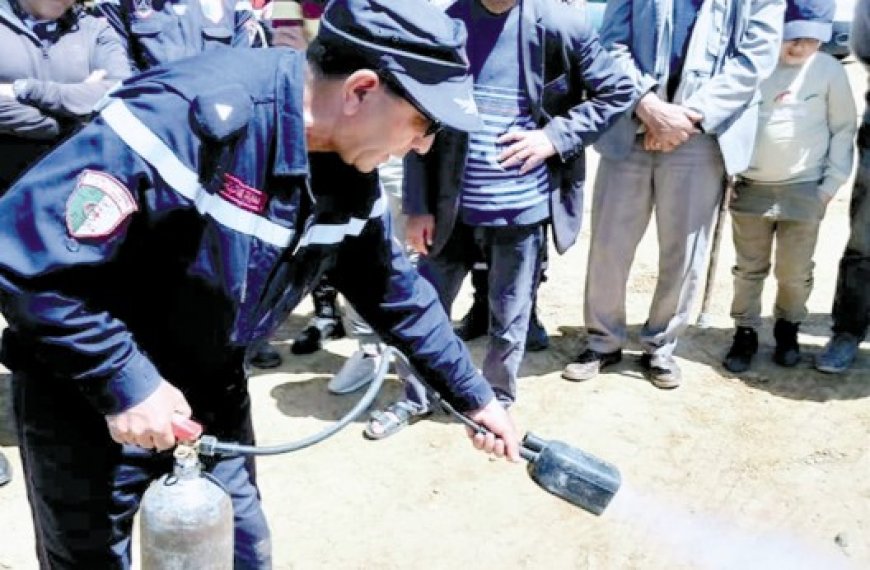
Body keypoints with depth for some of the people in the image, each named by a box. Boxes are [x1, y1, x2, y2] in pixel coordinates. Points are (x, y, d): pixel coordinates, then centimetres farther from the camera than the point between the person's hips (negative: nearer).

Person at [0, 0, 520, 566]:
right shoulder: (191, 114, -33)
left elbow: (394, 293, 7)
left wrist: (475, 397, 11)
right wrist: (124, 384, -27)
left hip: (211, 390, 6)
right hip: (88, 392, -5)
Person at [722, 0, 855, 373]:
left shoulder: (829, 70, -4)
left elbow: (844, 129, 2)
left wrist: (832, 183, -3)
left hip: (804, 190, -1)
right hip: (751, 187, 1)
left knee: (795, 273, 6)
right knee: (749, 269, 9)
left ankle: (788, 328, 28)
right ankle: (745, 332, 22)